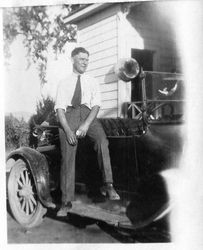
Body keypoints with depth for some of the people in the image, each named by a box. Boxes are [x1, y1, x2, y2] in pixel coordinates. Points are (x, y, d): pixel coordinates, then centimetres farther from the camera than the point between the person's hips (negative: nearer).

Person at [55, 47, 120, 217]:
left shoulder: (92, 82, 20)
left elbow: (96, 105, 6)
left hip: (88, 114, 0)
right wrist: (67, 130, -12)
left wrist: (86, 124, -14)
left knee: (102, 141, -30)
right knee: (67, 157, -10)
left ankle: (108, 185, -28)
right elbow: (59, 108, 6)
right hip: (68, 115, 0)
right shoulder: (64, 83, 18)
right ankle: (66, 202, -5)